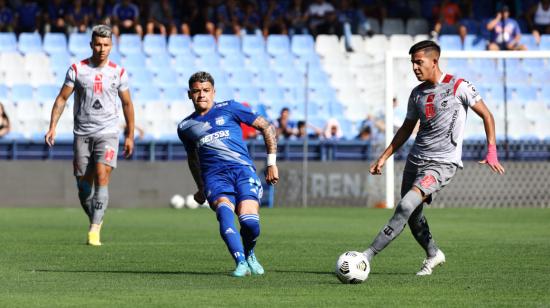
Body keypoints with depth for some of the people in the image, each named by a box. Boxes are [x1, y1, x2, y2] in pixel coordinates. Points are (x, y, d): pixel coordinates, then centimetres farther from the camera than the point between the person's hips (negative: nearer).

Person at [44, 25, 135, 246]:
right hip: (82, 134, 1)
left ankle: (94, 230, -19)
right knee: (83, 184, 3)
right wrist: (53, 126, -8)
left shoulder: (118, 72, 3)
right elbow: (62, 98, 2)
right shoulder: (77, 69, 1)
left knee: (102, 177, -17)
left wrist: (130, 136, 13)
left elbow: (127, 104, 13)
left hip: (107, 133, -1)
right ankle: (96, 220, 23)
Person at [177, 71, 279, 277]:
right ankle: (241, 263, -36)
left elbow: (266, 127, 12)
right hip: (214, 176, 2)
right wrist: (200, 188, 37)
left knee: (250, 222, -23)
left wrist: (271, 163, 7)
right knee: (224, 210, -33)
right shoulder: (185, 127, 19)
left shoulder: (229, 109, 10)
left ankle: (249, 255, 10)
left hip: (243, 169, -2)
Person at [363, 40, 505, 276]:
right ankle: (433, 255, 35)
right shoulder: (417, 94, 11)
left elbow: (486, 115, 0)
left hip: (443, 162, -7)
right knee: (413, 217, 9)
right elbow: (406, 128, 23)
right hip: (416, 159, 7)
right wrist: (384, 157, 17)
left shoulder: (458, 86, -6)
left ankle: (369, 254, -26)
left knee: (406, 205, -23)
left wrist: (492, 152, -10)